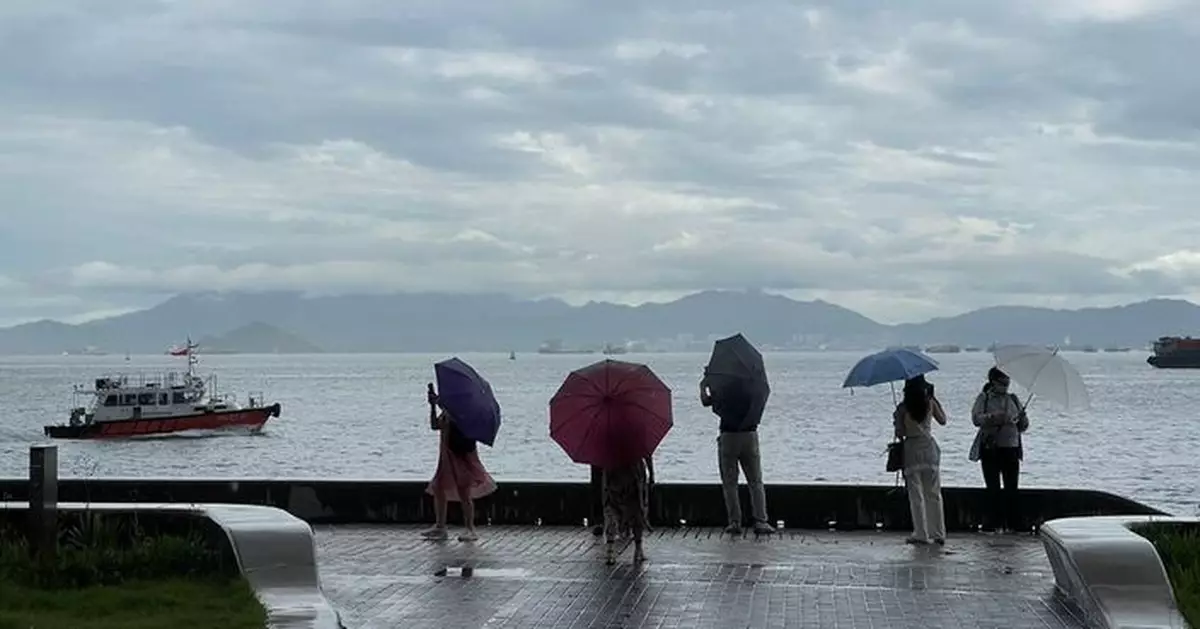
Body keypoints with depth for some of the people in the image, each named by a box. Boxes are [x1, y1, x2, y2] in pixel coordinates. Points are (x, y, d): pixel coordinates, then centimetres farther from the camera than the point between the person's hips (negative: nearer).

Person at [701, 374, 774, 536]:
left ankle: (734, 522, 1)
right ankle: (760, 521, -2)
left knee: (729, 483, 6)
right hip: (750, 434, 2)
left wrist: (703, 386, 21)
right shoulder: (753, 385, -1)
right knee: (756, 482, 7)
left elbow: (706, 401, 2)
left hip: (729, 436, -2)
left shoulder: (725, 387, -9)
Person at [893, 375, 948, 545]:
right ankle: (938, 534, 11)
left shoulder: (902, 408, -9)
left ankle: (921, 534, 1)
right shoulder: (930, 402, -3)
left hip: (912, 451, -2)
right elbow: (943, 420, 13)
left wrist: (896, 419, 11)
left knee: (916, 495, 3)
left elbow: (900, 434, -8)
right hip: (930, 449, 2)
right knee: (934, 494, 10)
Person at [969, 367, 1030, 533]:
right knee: (993, 488, -1)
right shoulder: (984, 398, 4)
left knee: (1012, 488, -2)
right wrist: (993, 417, -29)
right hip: (990, 449, -2)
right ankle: (997, 523, 5)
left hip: (1011, 448, 2)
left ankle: (1014, 523, 1)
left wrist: (1022, 419, -10)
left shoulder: (1013, 399, 14)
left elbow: (1023, 427, 14)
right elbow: (976, 418, -12)